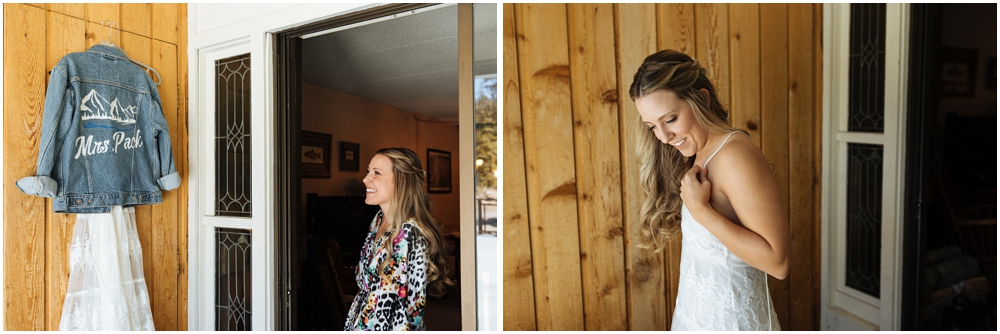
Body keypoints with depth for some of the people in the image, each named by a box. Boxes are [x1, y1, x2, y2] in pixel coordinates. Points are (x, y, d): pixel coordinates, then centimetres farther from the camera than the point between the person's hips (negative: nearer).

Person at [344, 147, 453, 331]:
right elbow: (364, 284, 9)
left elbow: (414, 306, -20)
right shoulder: (378, 219, 0)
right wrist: (352, 324, 11)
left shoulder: (412, 235, -24)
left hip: (389, 327, -7)